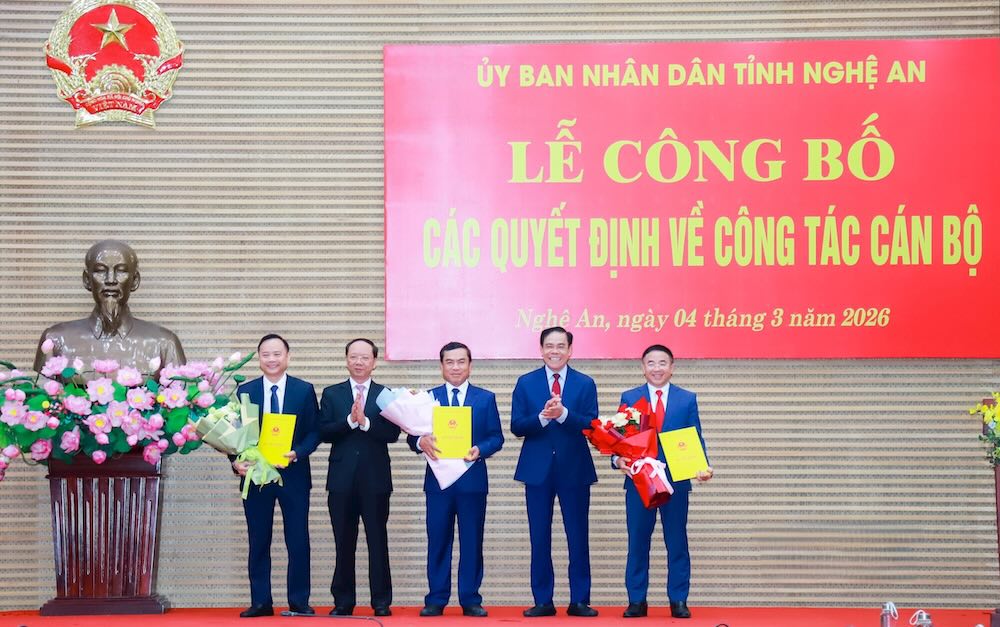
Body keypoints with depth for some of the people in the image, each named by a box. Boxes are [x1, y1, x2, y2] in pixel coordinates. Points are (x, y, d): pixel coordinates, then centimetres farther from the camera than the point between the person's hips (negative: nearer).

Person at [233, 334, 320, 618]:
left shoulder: (305, 390, 3)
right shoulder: (245, 391, 6)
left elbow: (314, 432, 0)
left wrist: (297, 454, -17)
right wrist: (236, 462, -13)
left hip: (293, 475, -1)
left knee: (298, 541, 1)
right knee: (258, 542, 6)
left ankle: (299, 601, 9)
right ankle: (260, 602, 12)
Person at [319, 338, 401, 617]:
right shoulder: (331, 394, 9)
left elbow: (393, 433, -6)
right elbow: (324, 432, -2)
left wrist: (365, 422, -18)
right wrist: (349, 421, -17)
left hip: (375, 479, -1)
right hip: (342, 479, 1)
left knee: (378, 542, 1)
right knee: (344, 543, 5)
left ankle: (381, 601, 6)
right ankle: (343, 601, 12)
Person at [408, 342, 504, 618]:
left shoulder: (486, 398, 9)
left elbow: (496, 437, 4)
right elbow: (413, 437, 3)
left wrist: (479, 450, -16)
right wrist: (421, 442, -20)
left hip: (472, 479, 0)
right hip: (438, 480, 0)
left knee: (472, 542, 2)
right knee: (438, 541, 2)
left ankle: (470, 600, 9)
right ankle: (436, 600, 9)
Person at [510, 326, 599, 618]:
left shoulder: (585, 384, 3)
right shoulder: (526, 383, 5)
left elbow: (591, 425, -7)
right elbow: (517, 426, -2)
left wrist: (563, 414, -23)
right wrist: (542, 417, -20)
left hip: (575, 470, -1)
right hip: (538, 470, 1)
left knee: (578, 538, 2)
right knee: (540, 538, 4)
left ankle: (579, 601, 9)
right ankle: (543, 601, 11)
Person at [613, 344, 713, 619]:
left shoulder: (687, 399, 7)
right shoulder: (629, 398, 6)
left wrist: (703, 466, -14)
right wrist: (618, 459, -18)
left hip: (676, 481, 0)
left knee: (677, 542, 4)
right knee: (637, 542, 4)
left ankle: (678, 601, 11)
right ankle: (636, 601, 11)